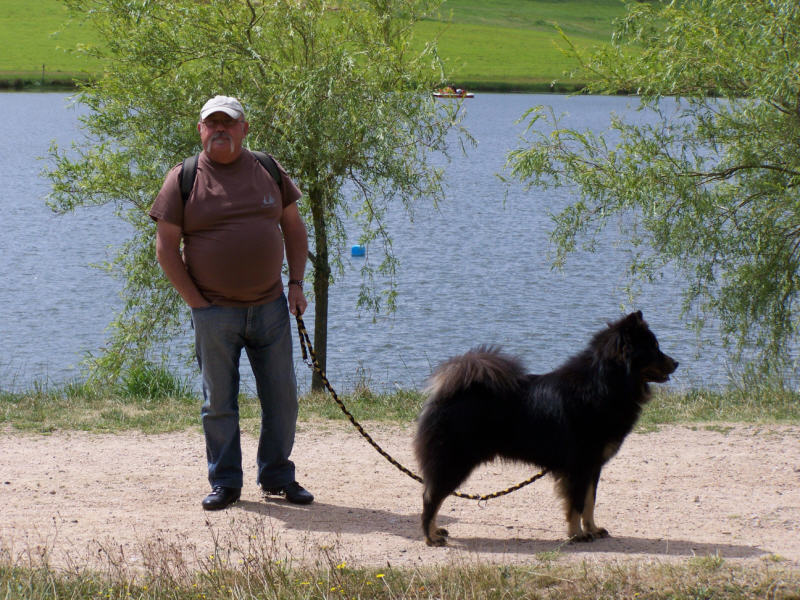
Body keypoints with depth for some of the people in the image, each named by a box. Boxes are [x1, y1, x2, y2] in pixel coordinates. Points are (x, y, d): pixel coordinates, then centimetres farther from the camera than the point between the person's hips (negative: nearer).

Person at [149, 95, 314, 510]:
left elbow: (294, 229, 16)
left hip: (270, 306, 3)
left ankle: (277, 477, 20)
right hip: (215, 313, -3)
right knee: (218, 401, 3)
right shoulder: (183, 180, -2)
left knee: (281, 397, 6)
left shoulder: (269, 172, 8)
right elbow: (166, 248, -3)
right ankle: (224, 483, 14)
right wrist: (196, 302, -8)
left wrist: (296, 284, 5)